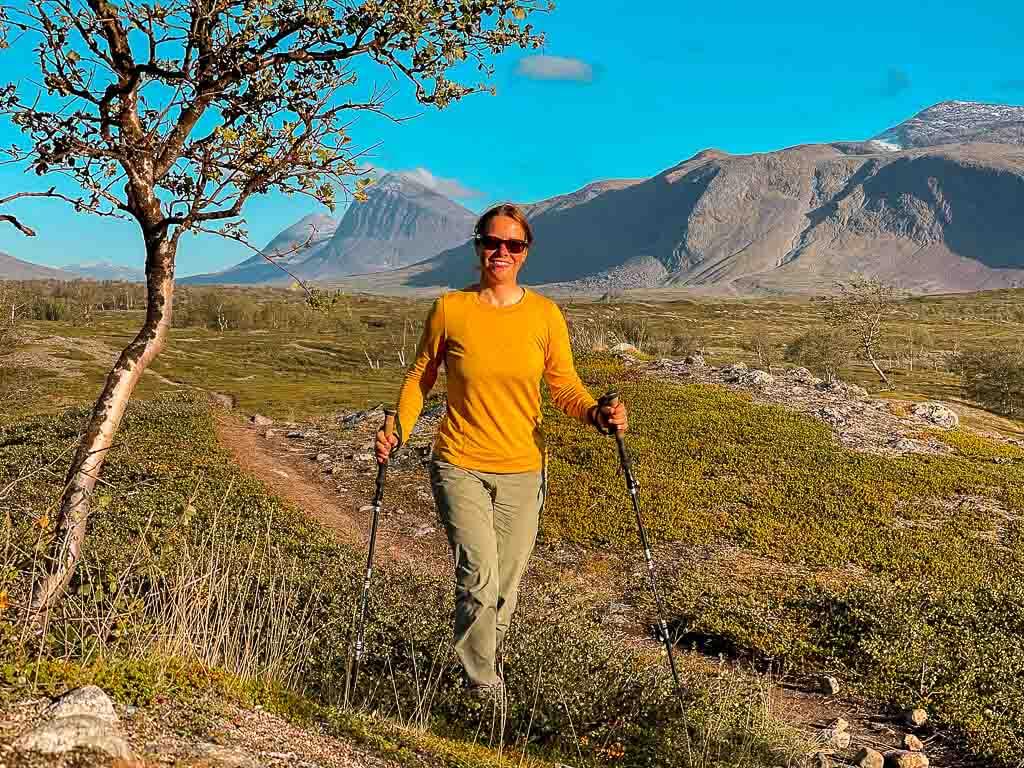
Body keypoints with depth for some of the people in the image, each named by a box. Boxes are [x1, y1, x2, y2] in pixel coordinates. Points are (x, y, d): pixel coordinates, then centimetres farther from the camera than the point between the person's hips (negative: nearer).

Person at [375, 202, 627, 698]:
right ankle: (483, 686, 5)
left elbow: (565, 387, 2)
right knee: (480, 579, -15)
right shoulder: (449, 309, -4)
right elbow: (420, 377, 6)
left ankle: (482, 671, 35)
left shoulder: (545, 314, -1)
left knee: (504, 591, 11)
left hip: (522, 471, 2)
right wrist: (397, 431, -8)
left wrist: (596, 414, -18)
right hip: (460, 466, -2)